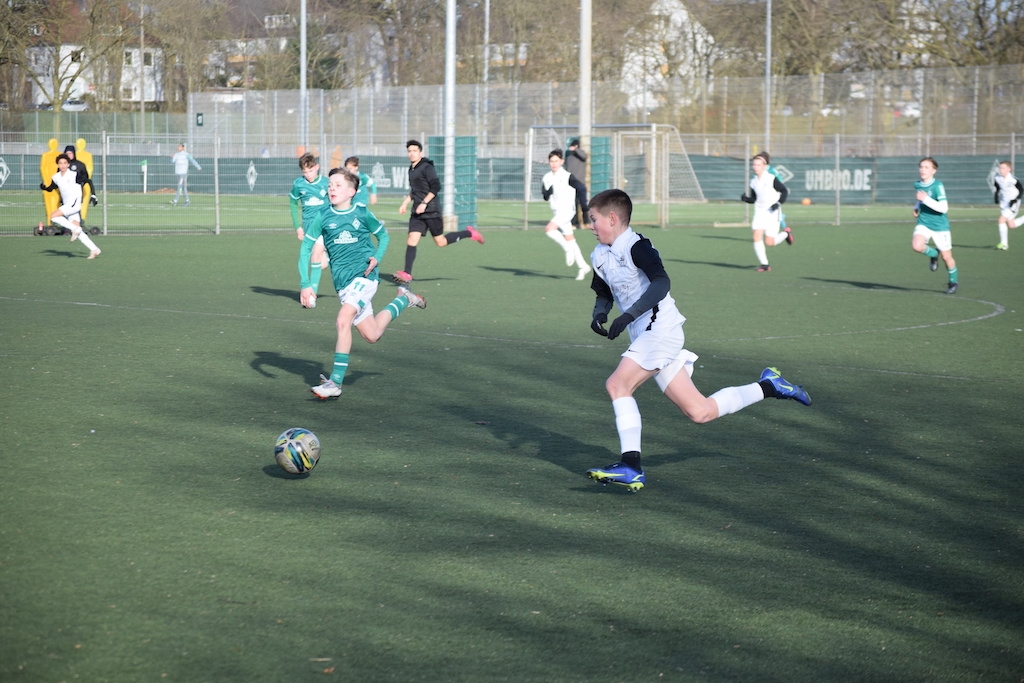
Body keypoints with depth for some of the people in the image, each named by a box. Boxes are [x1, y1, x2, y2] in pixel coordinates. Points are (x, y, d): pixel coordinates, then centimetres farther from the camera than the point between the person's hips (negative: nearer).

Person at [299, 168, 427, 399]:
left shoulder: (362, 213, -2)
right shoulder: (323, 217, 0)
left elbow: (383, 235, 14)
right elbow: (305, 248, 2)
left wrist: (377, 257, -5)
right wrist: (305, 283, -8)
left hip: (364, 275, -4)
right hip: (342, 282, 4)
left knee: (343, 320, -26)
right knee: (371, 335, 9)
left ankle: (335, 382, -19)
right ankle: (404, 299, 37)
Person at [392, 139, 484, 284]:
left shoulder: (426, 167, -10)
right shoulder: (412, 169, 15)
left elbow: (436, 187, -18)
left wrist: (424, 203, -23)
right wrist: (405, 203, 19)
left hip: (431, 211, -7)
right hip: (417, 212, 7)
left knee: (440, 242, 0)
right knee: (412, 240, -6)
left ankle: (470, 233, 19)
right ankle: (407, 274, -10)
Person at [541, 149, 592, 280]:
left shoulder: (567, 176, -9)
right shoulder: (546, 178, 8)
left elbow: (582, 187, -7)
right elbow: (545, 196, 11)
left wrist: (583, 203, -11)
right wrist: (547, 193, -11)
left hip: (567, 210, -7)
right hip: (557, 211, 7)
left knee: (549, 229, -24)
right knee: (570, 240, 9)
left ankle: (568, 249, -11)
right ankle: (582, 266, 15)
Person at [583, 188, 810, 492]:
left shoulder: (636, 246, -12)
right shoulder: (600, 256, 14)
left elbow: (661, 283, -26)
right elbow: (603, 294, 24)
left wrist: (629, 315, -34)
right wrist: (599, 314, 1)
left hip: (660, 328, -9)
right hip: (645, 338, 9)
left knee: (617, 384, -20)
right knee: (699, 412, 7)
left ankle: (631, 467, -19)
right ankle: (768, 386, 22)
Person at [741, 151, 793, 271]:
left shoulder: (772, 179, -11)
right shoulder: (753, 182, 6)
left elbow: (784, 191, -4)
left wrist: (779, 203, -17)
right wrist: (746, 198, -4)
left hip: (773, 212, -5)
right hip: (759, 211, 5)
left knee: (769, 242, -7)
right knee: (757, 237, -13)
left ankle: (785, 233, 24)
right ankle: (764, 264, -4)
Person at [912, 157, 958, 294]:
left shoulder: (937, 185, -18)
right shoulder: (917, 185, 2)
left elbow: (943, 208, -25)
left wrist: (926, 199, -31)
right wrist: (916, 207, 7)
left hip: (940, 226, -4)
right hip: (923, 223, 4)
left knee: (946, 256, 5)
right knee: (916, 245, -25)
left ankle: (954, 281, 31)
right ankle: (933, 254, 8)